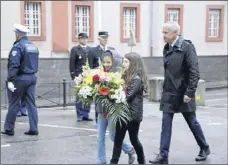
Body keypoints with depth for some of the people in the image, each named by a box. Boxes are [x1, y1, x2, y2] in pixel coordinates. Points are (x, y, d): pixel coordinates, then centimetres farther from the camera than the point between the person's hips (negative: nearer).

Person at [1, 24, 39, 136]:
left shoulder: (18, 46, -14)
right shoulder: (33, 46, 12)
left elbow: (14, 65, -21)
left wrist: (10, 80, -21)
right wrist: (31, 74, 17)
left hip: (20, 78, -7)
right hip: (32, 78, 7)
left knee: (13, 104, 3)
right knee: (31, 104, 7)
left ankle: (9, 129, 12)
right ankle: (33, 129, 5)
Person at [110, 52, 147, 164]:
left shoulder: (137, 79, -15)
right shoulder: (126, 76, 10)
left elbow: (128, 97, -21)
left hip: (133, 114, -7)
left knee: (133, 139, 8)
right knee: (118, 140, 5)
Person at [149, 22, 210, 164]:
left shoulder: (187, 47, -14)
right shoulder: (167, 48, 6)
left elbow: (194, 71, -17)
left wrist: (190, 92, -20)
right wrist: (166, 89, 13)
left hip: (183, 93, -6)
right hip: (169, 93, 6)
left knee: (192, 122, 10)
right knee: (166, 123, 1)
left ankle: (204, 149, 30)